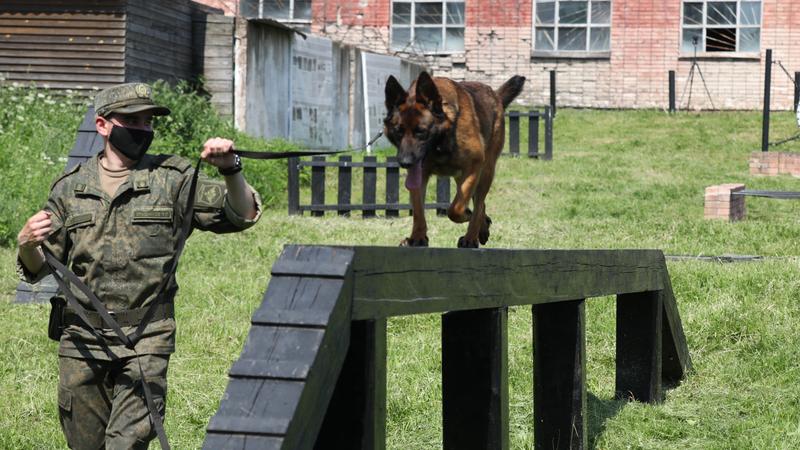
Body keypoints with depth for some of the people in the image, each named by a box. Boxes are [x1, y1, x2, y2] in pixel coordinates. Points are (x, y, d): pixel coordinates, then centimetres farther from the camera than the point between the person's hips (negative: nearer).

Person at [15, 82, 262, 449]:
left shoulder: (171, 180, 3)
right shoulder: (70, 188, 9)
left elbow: (242, 215, -2)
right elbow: (37, 270, 11)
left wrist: (230, 169, -19)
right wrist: (27, 244, -12)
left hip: (146, 338, -3)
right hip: (82, 339, 3)